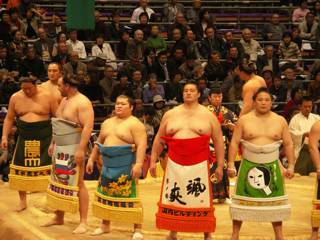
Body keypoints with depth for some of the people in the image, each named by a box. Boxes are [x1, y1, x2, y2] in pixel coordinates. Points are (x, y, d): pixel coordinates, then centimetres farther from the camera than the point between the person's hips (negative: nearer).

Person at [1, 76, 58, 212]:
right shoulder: (15, 97, 3)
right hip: (24, 139, 4)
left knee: (47, 169, -6)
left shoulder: (47, 96, -6)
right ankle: (22, 201, 19)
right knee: (21, 168, 5)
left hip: (44, 139, -3)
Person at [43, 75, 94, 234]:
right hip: (60, 148, 9)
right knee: (59, 182, 13)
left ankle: (83, 222, -4)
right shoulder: (64, 101, 15)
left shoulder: (82, 102, -15)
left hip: (74, 148, -9)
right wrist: (53, 143, 21)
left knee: (77, 184, -7)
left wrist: (81, 149, -27)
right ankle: (59, 217, 24)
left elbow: (88, 127, -22)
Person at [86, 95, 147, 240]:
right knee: (106, 194, 12)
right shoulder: (107, 123, 15)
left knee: (129, 196, -8)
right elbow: (99, 143, 22)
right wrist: (91, 159, 18)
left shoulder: (135, 124, -8)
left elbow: (141, 144, -17)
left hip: (126, 167, -7)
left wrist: (139, 164, -26)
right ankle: (105, 225, 26)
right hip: (108, 165, 7)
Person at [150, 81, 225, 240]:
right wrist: (153, 161, 10)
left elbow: (218, 141, 3)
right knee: (173, 199, 7)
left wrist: (220, 166, -2)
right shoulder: (170, 115, 9)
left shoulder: (208, 116, 3)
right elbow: (159, 140, 14)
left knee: (201, 201, -2)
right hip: (174, 164, 2)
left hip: (199, 165, -2)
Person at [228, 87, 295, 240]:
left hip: (272, 167, 1)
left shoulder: (280, 121, 3)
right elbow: (234, 143, -1)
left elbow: (288, 144, 6)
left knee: (274, 201, 7)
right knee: (242, 201, 1)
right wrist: (231, 164, -9)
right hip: (249, 166, -1)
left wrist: (290, 165, -1)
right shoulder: (244, 120, -1)